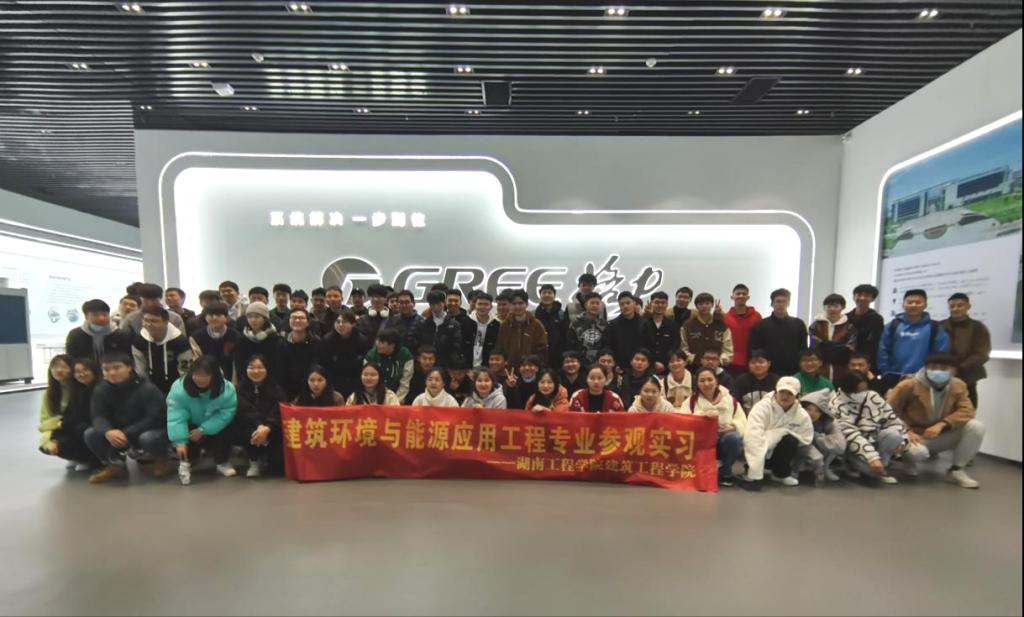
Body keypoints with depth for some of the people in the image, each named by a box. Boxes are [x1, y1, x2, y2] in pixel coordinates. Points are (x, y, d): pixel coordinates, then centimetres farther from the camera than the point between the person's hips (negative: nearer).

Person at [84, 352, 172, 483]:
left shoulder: (148, 389, -20)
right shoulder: (100, 390, -3)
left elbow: (154, 418, -24)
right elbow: (98, 417, -11)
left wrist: (126, 434, -31)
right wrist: (108, 431, -33)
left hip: (150, 430, -6)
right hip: (118, 432, 6)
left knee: (148, 438, -38)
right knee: (90, 434, -16)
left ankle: (161, 460, -3)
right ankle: (116, 465, 3)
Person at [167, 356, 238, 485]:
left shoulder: (226, 389, -26)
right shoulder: (179, 388, -27)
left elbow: (226, 414, -25)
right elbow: (176, 416, -29)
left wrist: (203, 430, -32)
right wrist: (180, 441, -35)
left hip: (214, 427, 0)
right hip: (190, 426, 0)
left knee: (225, 432, -24)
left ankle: (223, 462, 4)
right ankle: (186, 463, 2)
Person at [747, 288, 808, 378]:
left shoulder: (798, 324, 8)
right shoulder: (761, 325, 2)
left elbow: (804, 350, 9)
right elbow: (753, 351, 0)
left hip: (793, 374, 2)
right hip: (768, 374, -2)